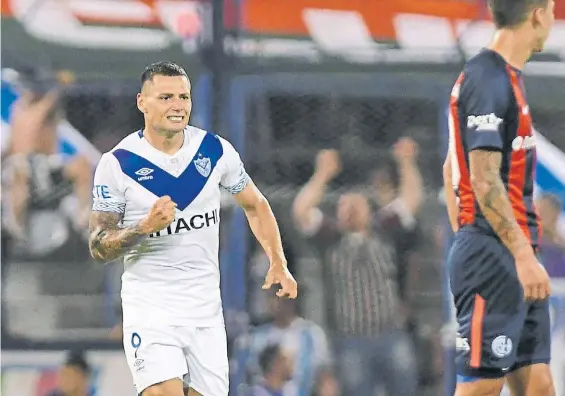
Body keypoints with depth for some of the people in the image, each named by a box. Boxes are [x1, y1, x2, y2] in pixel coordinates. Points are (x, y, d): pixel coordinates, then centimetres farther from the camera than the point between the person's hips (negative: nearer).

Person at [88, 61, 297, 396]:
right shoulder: (118, 163, -8)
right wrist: (145, 227, -23)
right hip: (151, 304, -4)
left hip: (206, 305, 4)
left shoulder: (216, 150, 1)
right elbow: (99, 248, -7)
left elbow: (254, 205, 17)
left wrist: (278, 263, 10)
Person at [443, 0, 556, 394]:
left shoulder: (505, 78, 17)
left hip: (515, 260, 10)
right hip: (494, 257, -10)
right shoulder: (490, 80, -13)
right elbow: (484, 180, -19)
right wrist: (523, 254, -23)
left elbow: (451, 169, 22)